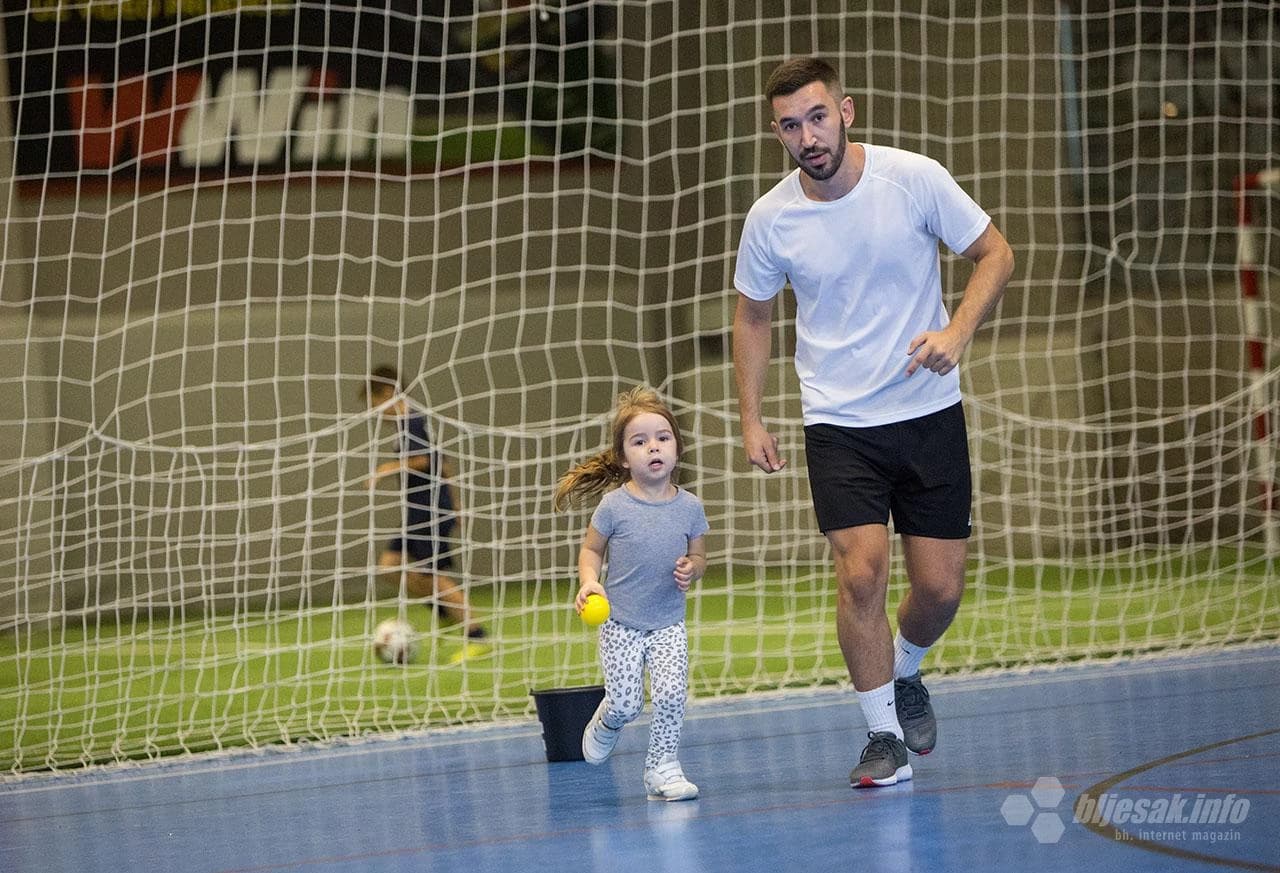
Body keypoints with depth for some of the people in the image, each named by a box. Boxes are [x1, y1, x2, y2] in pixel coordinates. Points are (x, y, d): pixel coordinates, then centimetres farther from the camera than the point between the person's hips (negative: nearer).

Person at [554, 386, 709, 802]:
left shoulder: (689, 507, -4)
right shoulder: (614, 506, -10)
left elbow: (699, 556, 9)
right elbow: (591, 550, 2)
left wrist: (692, 569, -14)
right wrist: (588, 582, -17)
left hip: (668, 624, 2)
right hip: (620, 624, -1)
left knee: (671, 693, -17)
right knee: (626, 704, -3)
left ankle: (662, 767, 0)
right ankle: (604, 725, 33)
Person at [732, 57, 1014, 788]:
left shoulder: (916, 179, -12)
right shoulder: (770, 219, -7)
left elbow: (995, 253, -1)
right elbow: (753, 317, 10)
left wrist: (958, 331, -18)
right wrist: (752, 419, 5)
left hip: (930, 413, 0)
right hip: (839, 425, 0)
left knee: (940, 588, 2)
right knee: (862, 571, -17)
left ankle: (904, 675, 35)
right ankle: (884, 734, -2)